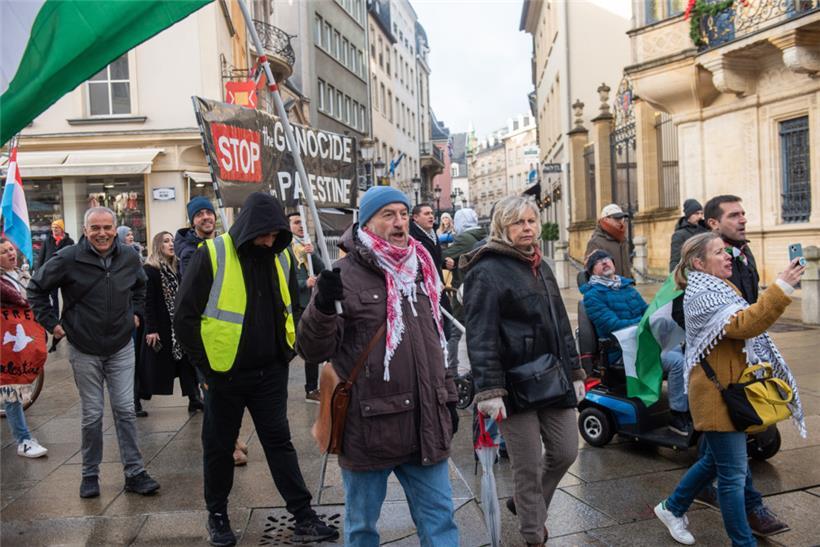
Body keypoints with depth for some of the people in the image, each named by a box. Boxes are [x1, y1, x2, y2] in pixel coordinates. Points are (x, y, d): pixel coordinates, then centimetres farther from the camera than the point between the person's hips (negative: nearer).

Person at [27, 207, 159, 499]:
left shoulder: (130, 258, 0)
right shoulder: (68, 259, -11)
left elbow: (140, 286, 22)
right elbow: (36, 288, 2)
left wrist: (135, 313, 12)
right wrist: (51, 323, -1)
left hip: (121, 348, 2)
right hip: (84, 351, -2)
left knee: (125, 410, 3)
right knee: (92, 415, 6)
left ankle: (135, 473, 12)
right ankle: (90, 474, 23)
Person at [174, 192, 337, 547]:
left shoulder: (281, 258, 1)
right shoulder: (212, 255, -13)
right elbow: (184, 316, -10)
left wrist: (287, 352, 9)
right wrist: (207, 366, -9)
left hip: (270, 372, 3)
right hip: (224, 374, -3)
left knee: (279, 442, 8)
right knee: (219, 446, 13)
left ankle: (304, 518, 14)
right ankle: (217, 515, 32)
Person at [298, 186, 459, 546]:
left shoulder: (419, 271, 11)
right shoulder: (345, 275, -7)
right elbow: (312, 349, -11)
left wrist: (447, 396, 19)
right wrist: (322, 307, -29)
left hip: (425, 426, 4)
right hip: (369, 428, -4)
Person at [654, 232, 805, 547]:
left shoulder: (719, 289, 14)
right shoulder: (701, 296, -18)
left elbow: (742, 325, 25)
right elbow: (744, 325, -33)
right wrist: (782, 288, -38)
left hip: (728, 390, 10)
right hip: (717, 393, -10)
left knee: (715, 460, 21)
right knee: (733, 473, -2)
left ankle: (672, 508, 35)